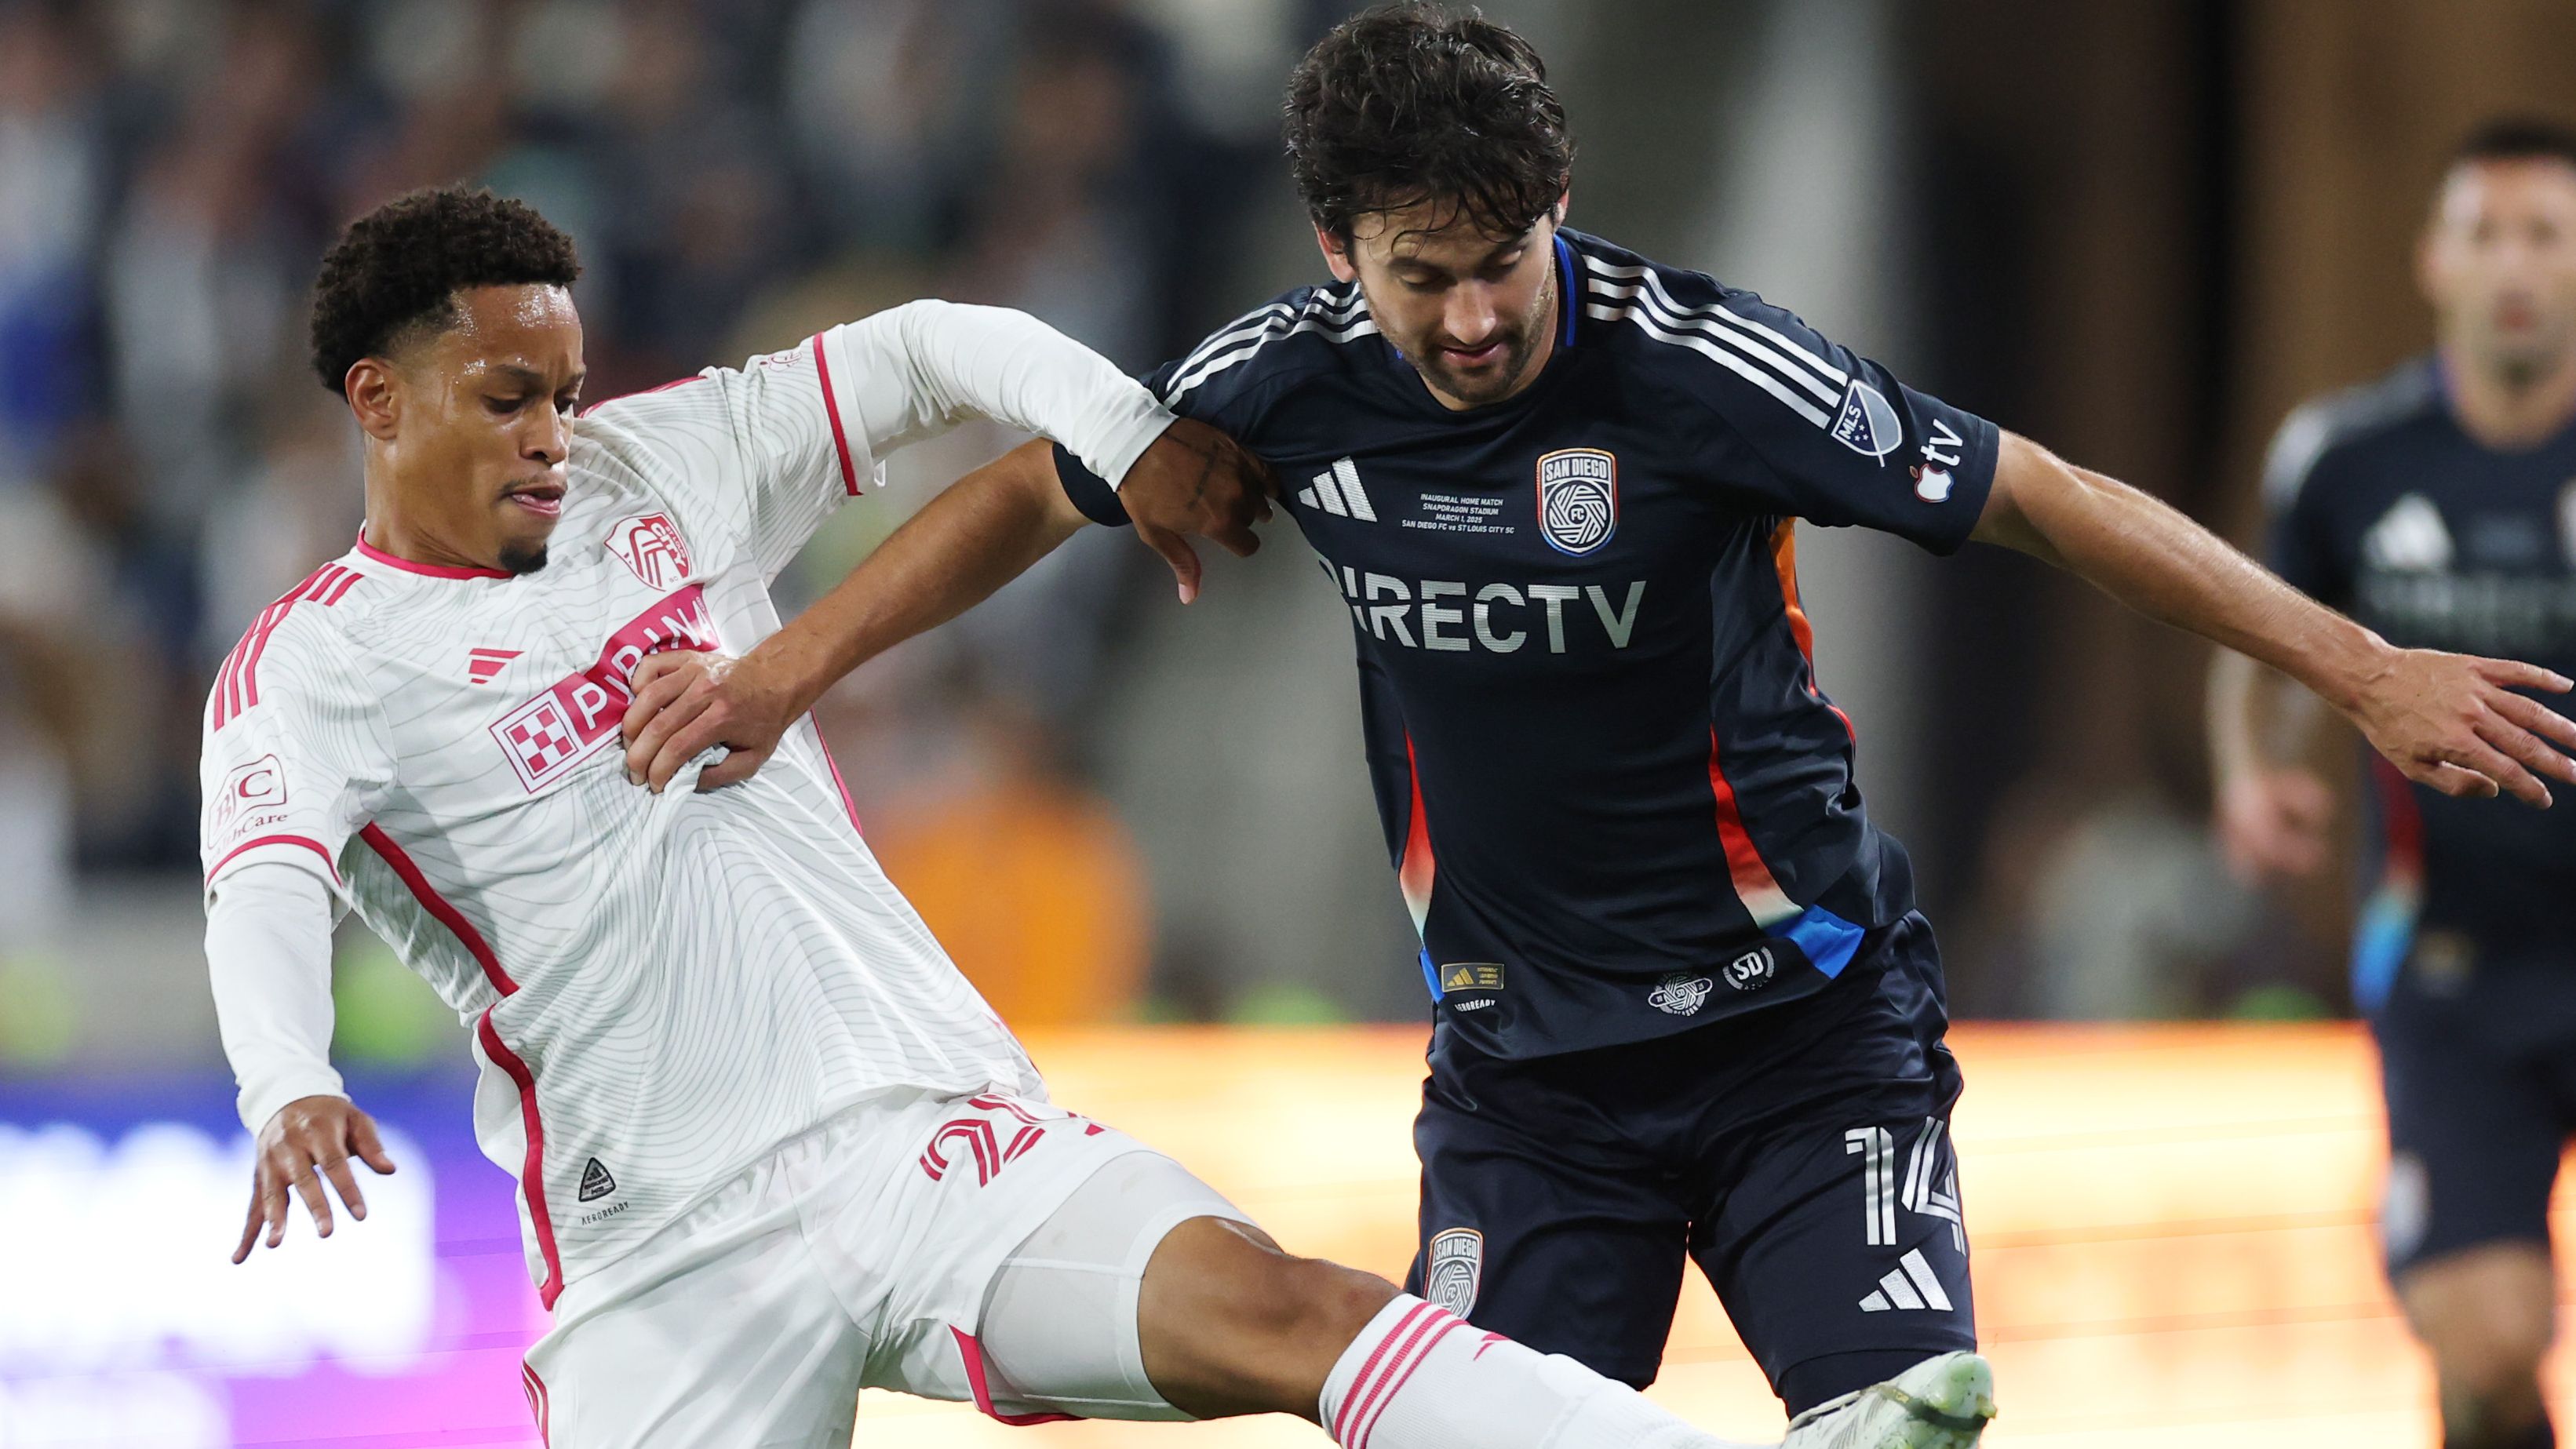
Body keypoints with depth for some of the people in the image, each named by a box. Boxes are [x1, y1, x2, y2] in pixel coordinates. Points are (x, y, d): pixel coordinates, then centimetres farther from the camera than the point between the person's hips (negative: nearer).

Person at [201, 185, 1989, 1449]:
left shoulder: (659, 467, 12)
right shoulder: (312, 665, -1)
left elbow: (932, 350, 17)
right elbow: (264, 891, -19)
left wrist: (1129, 437, -3)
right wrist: (291, 1089, -41)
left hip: (932, 1129, 3)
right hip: (678, 1256, -3)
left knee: (1269, 1305, -20)